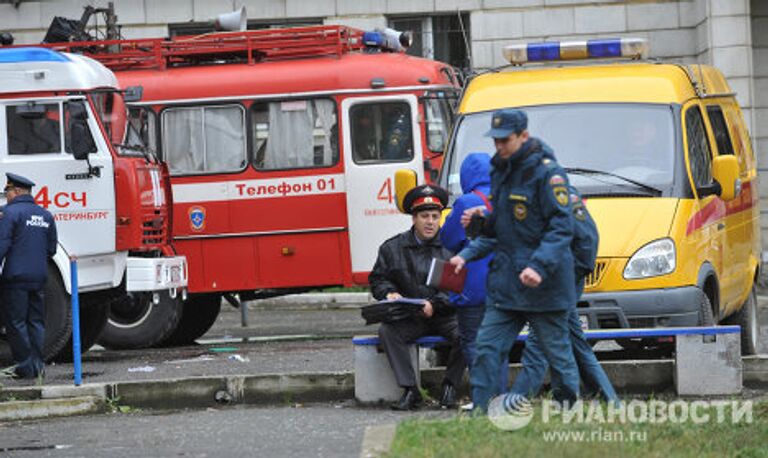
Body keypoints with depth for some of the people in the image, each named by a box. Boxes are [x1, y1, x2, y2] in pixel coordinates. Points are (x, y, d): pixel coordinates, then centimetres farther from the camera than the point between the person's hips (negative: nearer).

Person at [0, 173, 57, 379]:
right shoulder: (45, 215, 13)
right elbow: (51, 249, 18)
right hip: (39, 277, 7)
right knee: (36, 321, 11)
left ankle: (25, 366, -3)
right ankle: (37, 365, 9)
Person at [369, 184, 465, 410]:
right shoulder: (393, 248, 8)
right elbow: (377, 279, 14)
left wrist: (435, 304, -20)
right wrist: (389, 292, -9)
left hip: (445, 315, -2)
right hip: (409, 319, 2)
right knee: (387, 331, -27)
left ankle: (450, 385, -9)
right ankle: (410, 390, -26)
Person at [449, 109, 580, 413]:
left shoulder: (547, 173, -10)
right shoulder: (500, 173, 15)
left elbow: (561, 227, -14)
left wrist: (540, 266, -25)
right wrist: (467, 255, 11)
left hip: (544, 286, -7)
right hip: (505, 284, 7)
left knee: (556, 350, 2)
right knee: (487, 347, 1)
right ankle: (479, 413, 2)